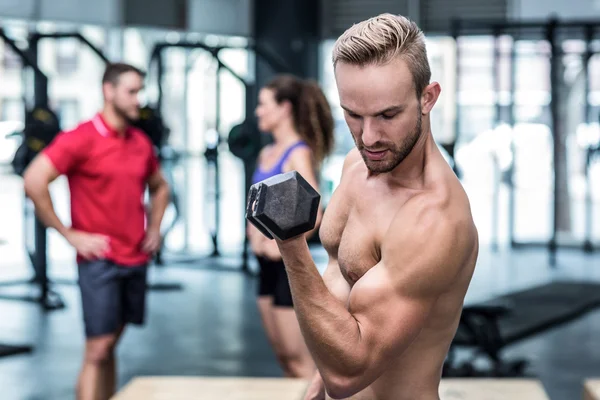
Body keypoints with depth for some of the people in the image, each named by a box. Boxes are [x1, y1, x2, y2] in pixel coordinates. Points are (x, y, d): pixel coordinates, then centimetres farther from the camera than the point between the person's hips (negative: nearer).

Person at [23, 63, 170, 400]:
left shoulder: (142, 143, 9)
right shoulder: (82, 138, -11)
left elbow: (160, 188, 27)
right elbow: (34, 181, -18)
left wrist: (154, 229, 12)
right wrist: (68, 234, -16)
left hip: (136, 259, 6)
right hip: (100, 261, -6)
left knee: (110, 347, 13)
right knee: (97, 350, -6)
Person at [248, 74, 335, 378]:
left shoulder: (298, 154, -14)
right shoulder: (266, 154, 11)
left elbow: (314, 212, -24)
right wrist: (254, 232, 9)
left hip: (287, 264, -9)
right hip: (267, 265, 9)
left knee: (297, 358, -2)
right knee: (282, 355, 15)